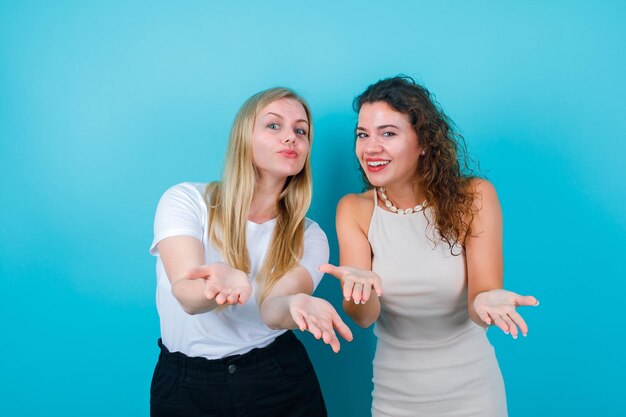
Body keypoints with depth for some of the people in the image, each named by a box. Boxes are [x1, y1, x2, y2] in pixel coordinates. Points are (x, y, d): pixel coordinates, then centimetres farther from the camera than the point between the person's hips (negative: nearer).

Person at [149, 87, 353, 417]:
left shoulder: (309, 237, -3)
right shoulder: (186, 200, -9)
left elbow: (271, 308, -21)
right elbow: (187, 296, -24)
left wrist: (297, 304, -44)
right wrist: (223, 282, -46)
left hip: (281, 382, 2)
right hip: (185, 385, -1)